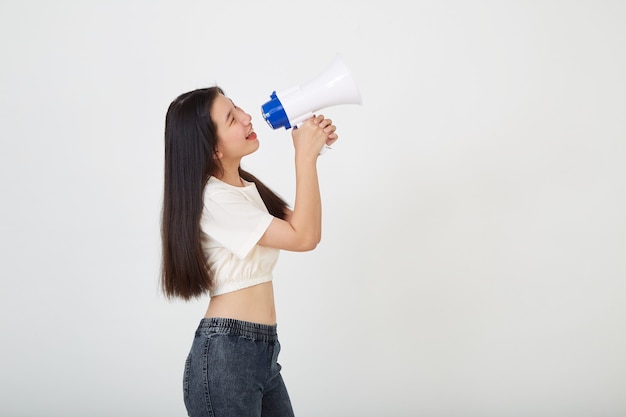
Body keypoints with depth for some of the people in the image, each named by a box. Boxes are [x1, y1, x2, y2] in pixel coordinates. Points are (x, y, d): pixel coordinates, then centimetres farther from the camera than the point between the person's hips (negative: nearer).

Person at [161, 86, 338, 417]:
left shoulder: (245, 186, 13)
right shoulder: (213, 198, -17)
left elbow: (299, 222, 15)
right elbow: (304, 237, -18)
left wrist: (311, 152, 7)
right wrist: (305, 156, -12)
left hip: (262, 352, 9)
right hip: (225, 354, -9)